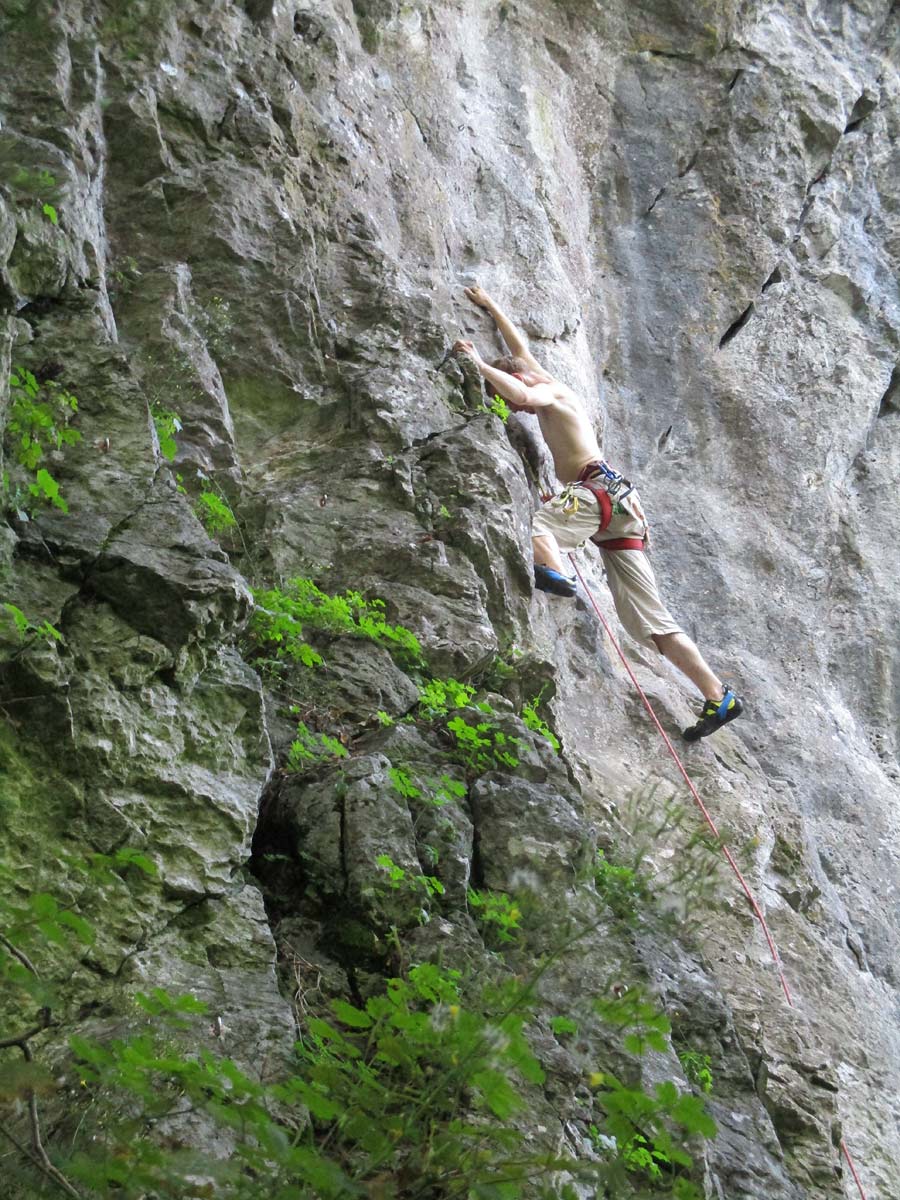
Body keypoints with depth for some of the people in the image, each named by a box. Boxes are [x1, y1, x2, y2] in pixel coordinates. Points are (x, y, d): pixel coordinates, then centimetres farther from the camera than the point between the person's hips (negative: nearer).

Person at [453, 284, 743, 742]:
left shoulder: (549, 391, 6)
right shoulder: (545, 383, 29)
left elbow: (520, 392, -18)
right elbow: (519, 348, 46)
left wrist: (480, 364, -8)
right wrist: (490, 306, 54)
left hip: (600, 490, -8)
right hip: (623, 503, 8)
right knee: (650, 620, 0)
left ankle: (552, 569, -54)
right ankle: (718, 695, -6)